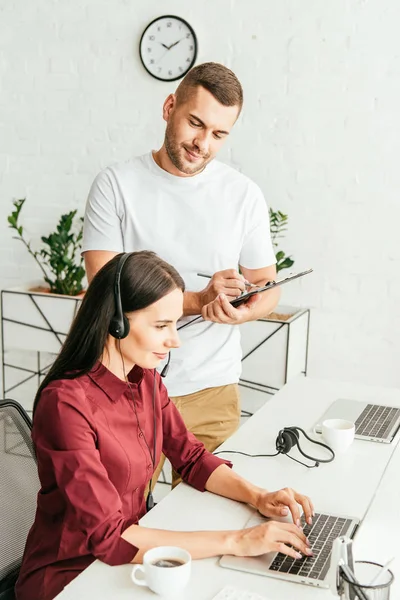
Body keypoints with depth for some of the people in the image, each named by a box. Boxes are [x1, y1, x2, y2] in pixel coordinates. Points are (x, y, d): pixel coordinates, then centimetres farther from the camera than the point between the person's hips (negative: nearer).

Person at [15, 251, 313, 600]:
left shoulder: (146, 379, -1)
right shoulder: (65, 404, -26)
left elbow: (191, 458, 7)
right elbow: (107, 536, -28)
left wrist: (258, 497, -11)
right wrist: (235, 541, -30)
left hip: (128, 552, 7)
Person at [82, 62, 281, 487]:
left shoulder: (244, 195, 2)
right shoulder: (115, 185, -4)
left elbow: (267, 285, 9)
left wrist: (244, 312, -15)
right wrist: (198, 300, -19)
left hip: (212, 392, 2)